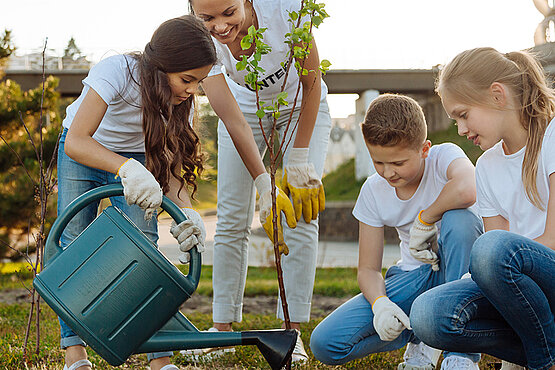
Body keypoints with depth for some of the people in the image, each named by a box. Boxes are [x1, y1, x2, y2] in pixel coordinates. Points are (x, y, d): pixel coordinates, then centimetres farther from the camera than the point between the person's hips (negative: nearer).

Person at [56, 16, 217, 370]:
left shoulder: (182, 96, -22)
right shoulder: (116, 71, -37)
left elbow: (169, 166, -22)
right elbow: (75, 142, -43)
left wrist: (187, 211, -41)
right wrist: (126, 168, -58)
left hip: (136, 156, 2)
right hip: (81, 154, -2)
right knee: (74, 242, -11)